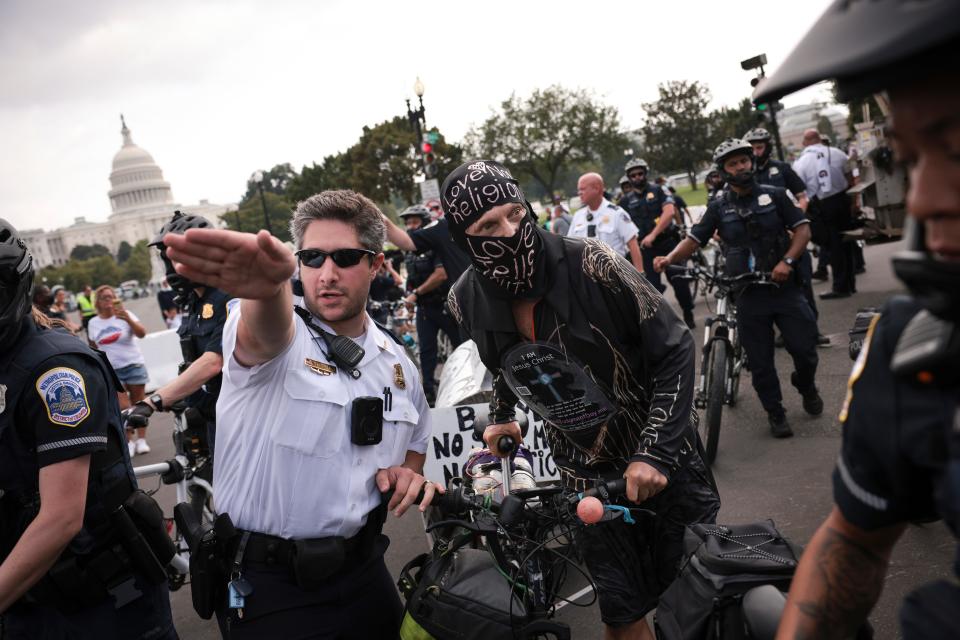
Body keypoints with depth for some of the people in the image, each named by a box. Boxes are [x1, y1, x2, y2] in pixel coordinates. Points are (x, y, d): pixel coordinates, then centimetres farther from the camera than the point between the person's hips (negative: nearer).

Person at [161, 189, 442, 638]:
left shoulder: (396, 363, 5)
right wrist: (267, 287, -62)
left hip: (362, 570, 5)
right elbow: (263, 332, -39)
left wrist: (408, 475, -4)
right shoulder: (276, 330, -13)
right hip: (265, 584, -4)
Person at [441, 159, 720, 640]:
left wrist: (655, 451, -23)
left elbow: (674, 350, -17)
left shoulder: (589, 263, -23)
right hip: (586, 474, 2)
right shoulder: (467, 303, -11)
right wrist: (500, 415, 20)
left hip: (661, 456, -2)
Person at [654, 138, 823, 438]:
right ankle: (775, 413, 23)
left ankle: (806, 386, 33)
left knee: (805, 349, 0)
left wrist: (787, 261, -15)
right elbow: (693, 239, -1)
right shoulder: (718, 207, 3)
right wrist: (670, 258, -20)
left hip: (784, 287, 0)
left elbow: (802, 229, 1)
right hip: (748, 294, 0)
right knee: (760, 362, 5)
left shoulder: (775, 195, 3)